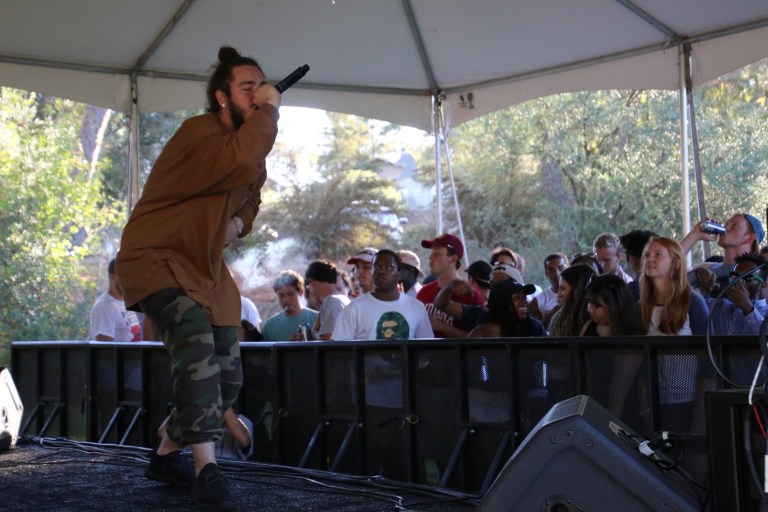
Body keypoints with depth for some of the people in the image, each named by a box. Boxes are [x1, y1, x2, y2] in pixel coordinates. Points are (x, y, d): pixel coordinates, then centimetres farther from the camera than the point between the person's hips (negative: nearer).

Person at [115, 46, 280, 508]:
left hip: (207, 266, 9)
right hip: (155, 257, -9)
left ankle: (166, 456, 26)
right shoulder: (199, 132, -20)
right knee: (195, 338, -34)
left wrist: (240, 223, 0)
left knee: (227, 378, 5)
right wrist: (267, 111, -26)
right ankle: (207, 469, -32)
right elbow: (240, 163, -40)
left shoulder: (253, 141, 8)